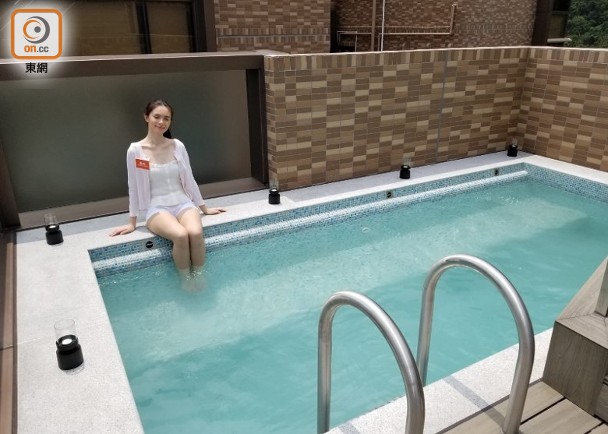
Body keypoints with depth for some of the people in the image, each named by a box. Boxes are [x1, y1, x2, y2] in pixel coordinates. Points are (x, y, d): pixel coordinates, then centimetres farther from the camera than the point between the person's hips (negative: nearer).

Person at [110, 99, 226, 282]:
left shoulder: (178, 146, 3)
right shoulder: (136, 150, -4)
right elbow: (134, 187, 2)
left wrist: (204, 208, 15)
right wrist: (132, 222, 6)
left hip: (183, 203, 2)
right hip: (157, 208, -2)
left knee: (196, 233, -30)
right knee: (181, 235, -32)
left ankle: (199, 276, -8)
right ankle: (186, 279, -9)